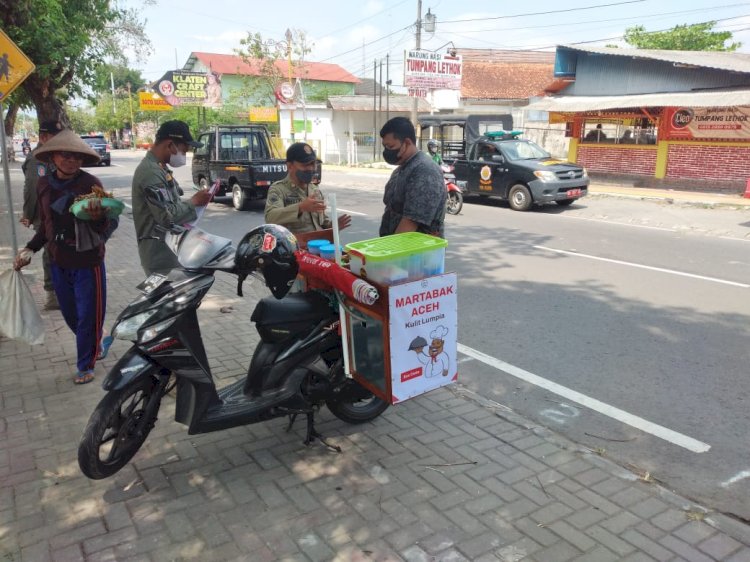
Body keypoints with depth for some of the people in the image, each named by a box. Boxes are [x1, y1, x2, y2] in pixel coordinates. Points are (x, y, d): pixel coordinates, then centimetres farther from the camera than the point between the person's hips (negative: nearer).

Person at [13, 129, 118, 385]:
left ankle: (86, 364, 24)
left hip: (88, 262, -5)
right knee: (70, 314, 18)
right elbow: (46, 224, 14)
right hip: (58, 263, 5)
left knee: (88, 315, 6)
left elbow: (105, 227, -21)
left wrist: (98, 217, -42)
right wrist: (30, 249, 7)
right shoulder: (44, 184, 1)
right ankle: (93, 345, 43)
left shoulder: (91, 184, -15)